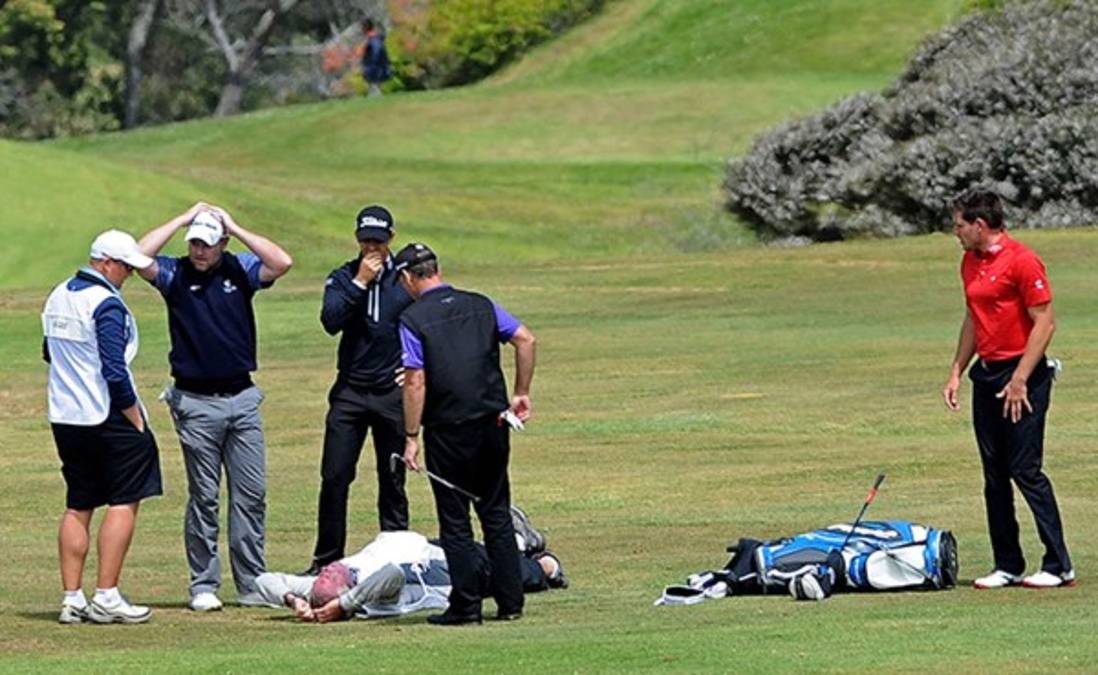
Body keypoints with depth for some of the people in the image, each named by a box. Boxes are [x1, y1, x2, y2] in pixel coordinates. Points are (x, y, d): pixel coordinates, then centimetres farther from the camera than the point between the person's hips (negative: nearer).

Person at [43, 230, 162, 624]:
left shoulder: (57, 297, 10)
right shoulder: (106, 304, -17)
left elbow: (50, 353, 22)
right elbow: (115, 370, -20)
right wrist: (136, 420, -13)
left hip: (65, 417, 8)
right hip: (108, 417, -8)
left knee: (77, 507, 11)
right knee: (123, 503, -2)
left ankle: (72, 599, 8)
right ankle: (106, 598, -7)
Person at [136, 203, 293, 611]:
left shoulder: (240, 270, 5)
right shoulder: (174, 274, 0)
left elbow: (282, 263, -12)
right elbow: (139, 257, -18)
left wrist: (235, 228, -8)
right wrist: (182, 220, -11)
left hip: (242, 398, 2)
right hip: (196, 404, -2)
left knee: (252, 495, 3)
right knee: (203, 497, 1)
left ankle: (252, 584, 10)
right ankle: (203, 586, 7)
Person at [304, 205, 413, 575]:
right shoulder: (342, 278, 3)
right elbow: (331, 321, -14)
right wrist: (359, 283, -17)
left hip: (393, 392, 0)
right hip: (350, 391, 0)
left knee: (393, 481, 5)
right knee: (334, 478, -2)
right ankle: (326, 560, 5)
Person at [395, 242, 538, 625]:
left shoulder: (413, 319, -8)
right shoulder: (481, 305, 8)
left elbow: (415, 383, -13)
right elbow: (525, 340, 4)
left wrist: (411, 438, -10)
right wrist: (521, 393, 11)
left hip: (448, 432, -5)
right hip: (493, 422, 5)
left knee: (455, 521, 4)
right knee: (496, 514, 13)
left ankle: (466, 606, 4)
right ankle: (510, 602, 12)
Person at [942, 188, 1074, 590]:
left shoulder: (1021, 261, -13)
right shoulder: (970, 263, 13)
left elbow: (1044, 323, -15)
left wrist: (1020, 380, -18)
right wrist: (957, 371, 15)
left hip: (1021, 377, -9)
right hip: (987, 376, 9)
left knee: (1026, 471, -10)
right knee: (994, 476, 8)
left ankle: (1059, 567, -5)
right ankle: (1007, 566, 13)